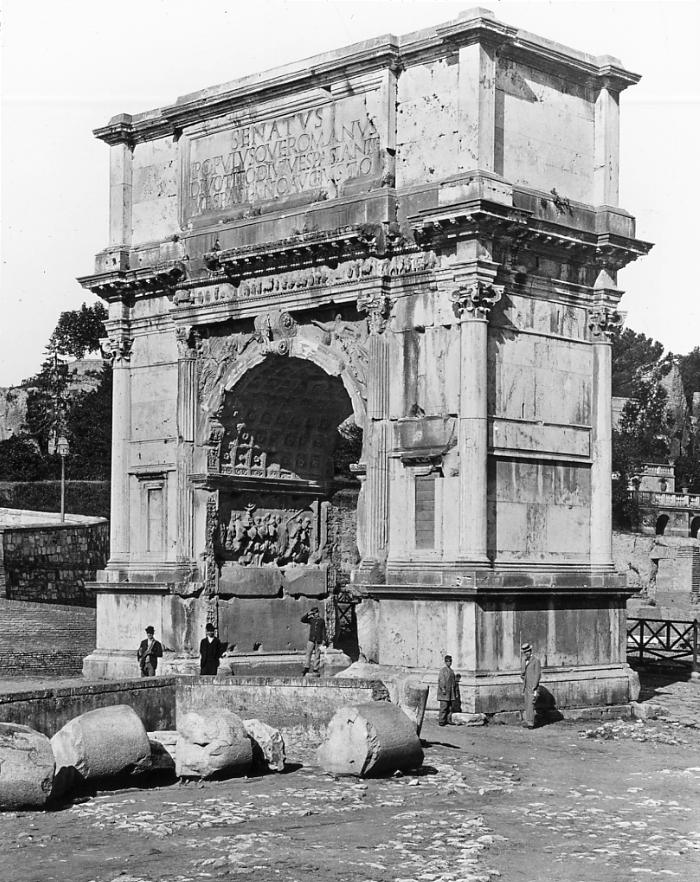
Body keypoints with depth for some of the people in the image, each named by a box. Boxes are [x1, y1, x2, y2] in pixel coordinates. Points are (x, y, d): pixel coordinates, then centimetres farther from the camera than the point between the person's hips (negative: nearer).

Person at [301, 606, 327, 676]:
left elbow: (323, 630, 8)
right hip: (311, 639, 0)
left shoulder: (322, 621, 10)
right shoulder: (311, 620, 11)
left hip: (319, 640, 0)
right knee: (308, 653, -8)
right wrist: (308, 614, -10)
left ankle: (315, 670, 3)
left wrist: (324, 639, 0)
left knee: (317, 655, 0)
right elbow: (302, 620, 1)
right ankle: (306, 668, -10)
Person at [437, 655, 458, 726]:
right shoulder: (443, 670, -5)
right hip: (444, 693, -7)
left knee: (450, 708, 7)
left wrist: (456, 692, 18)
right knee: (444, 707, -8)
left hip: (451, 693, 7)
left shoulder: (452, 671, 16)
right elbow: (441, 680, -12)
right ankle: (441, 721, -5)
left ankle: (448, 721, 13)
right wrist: (443, 689, -20)